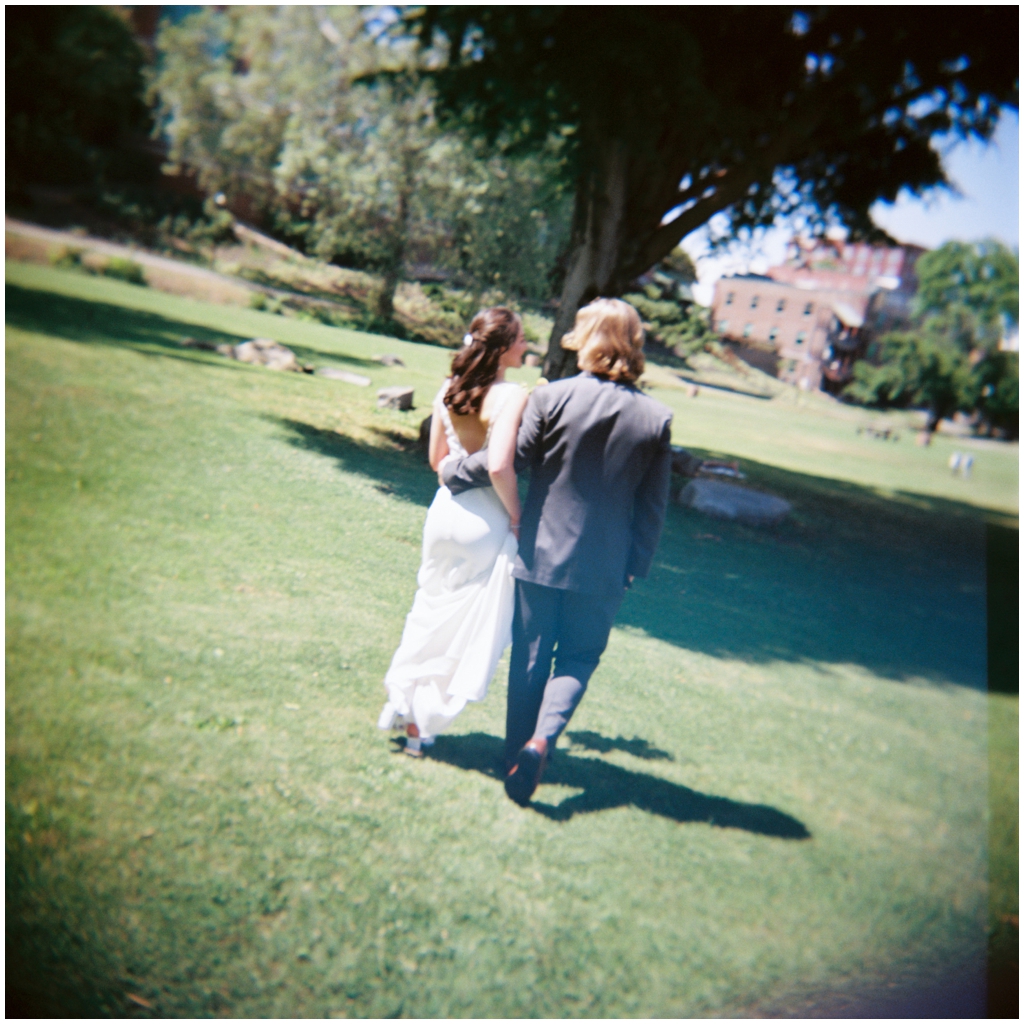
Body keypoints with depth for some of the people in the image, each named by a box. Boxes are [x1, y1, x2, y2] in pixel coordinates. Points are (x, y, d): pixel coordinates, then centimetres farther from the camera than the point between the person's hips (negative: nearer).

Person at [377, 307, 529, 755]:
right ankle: (421, 721, 15)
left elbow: (436, 458, 11)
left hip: (446, 508, 6)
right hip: (486, 519, -6)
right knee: (472, 626, 9)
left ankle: (401, 698, 28)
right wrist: (517, 516, -12)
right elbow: (499, 467, -25)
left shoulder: (448, 390, 4)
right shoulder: (511, 396, -17)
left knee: (431, 609, 23)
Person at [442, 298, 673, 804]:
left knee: (530, 658, 13)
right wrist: (634, 566, 9)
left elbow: (506, 460, -7)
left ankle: (518, 757, 22)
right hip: (603, 567, 1)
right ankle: (543, 738, -6)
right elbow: (653, 506, -1)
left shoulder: (552, 397, -11)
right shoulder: (657, 419, -5)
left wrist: (451, 471, 10)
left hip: (541, 554, 0)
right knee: (578, 658, 15)